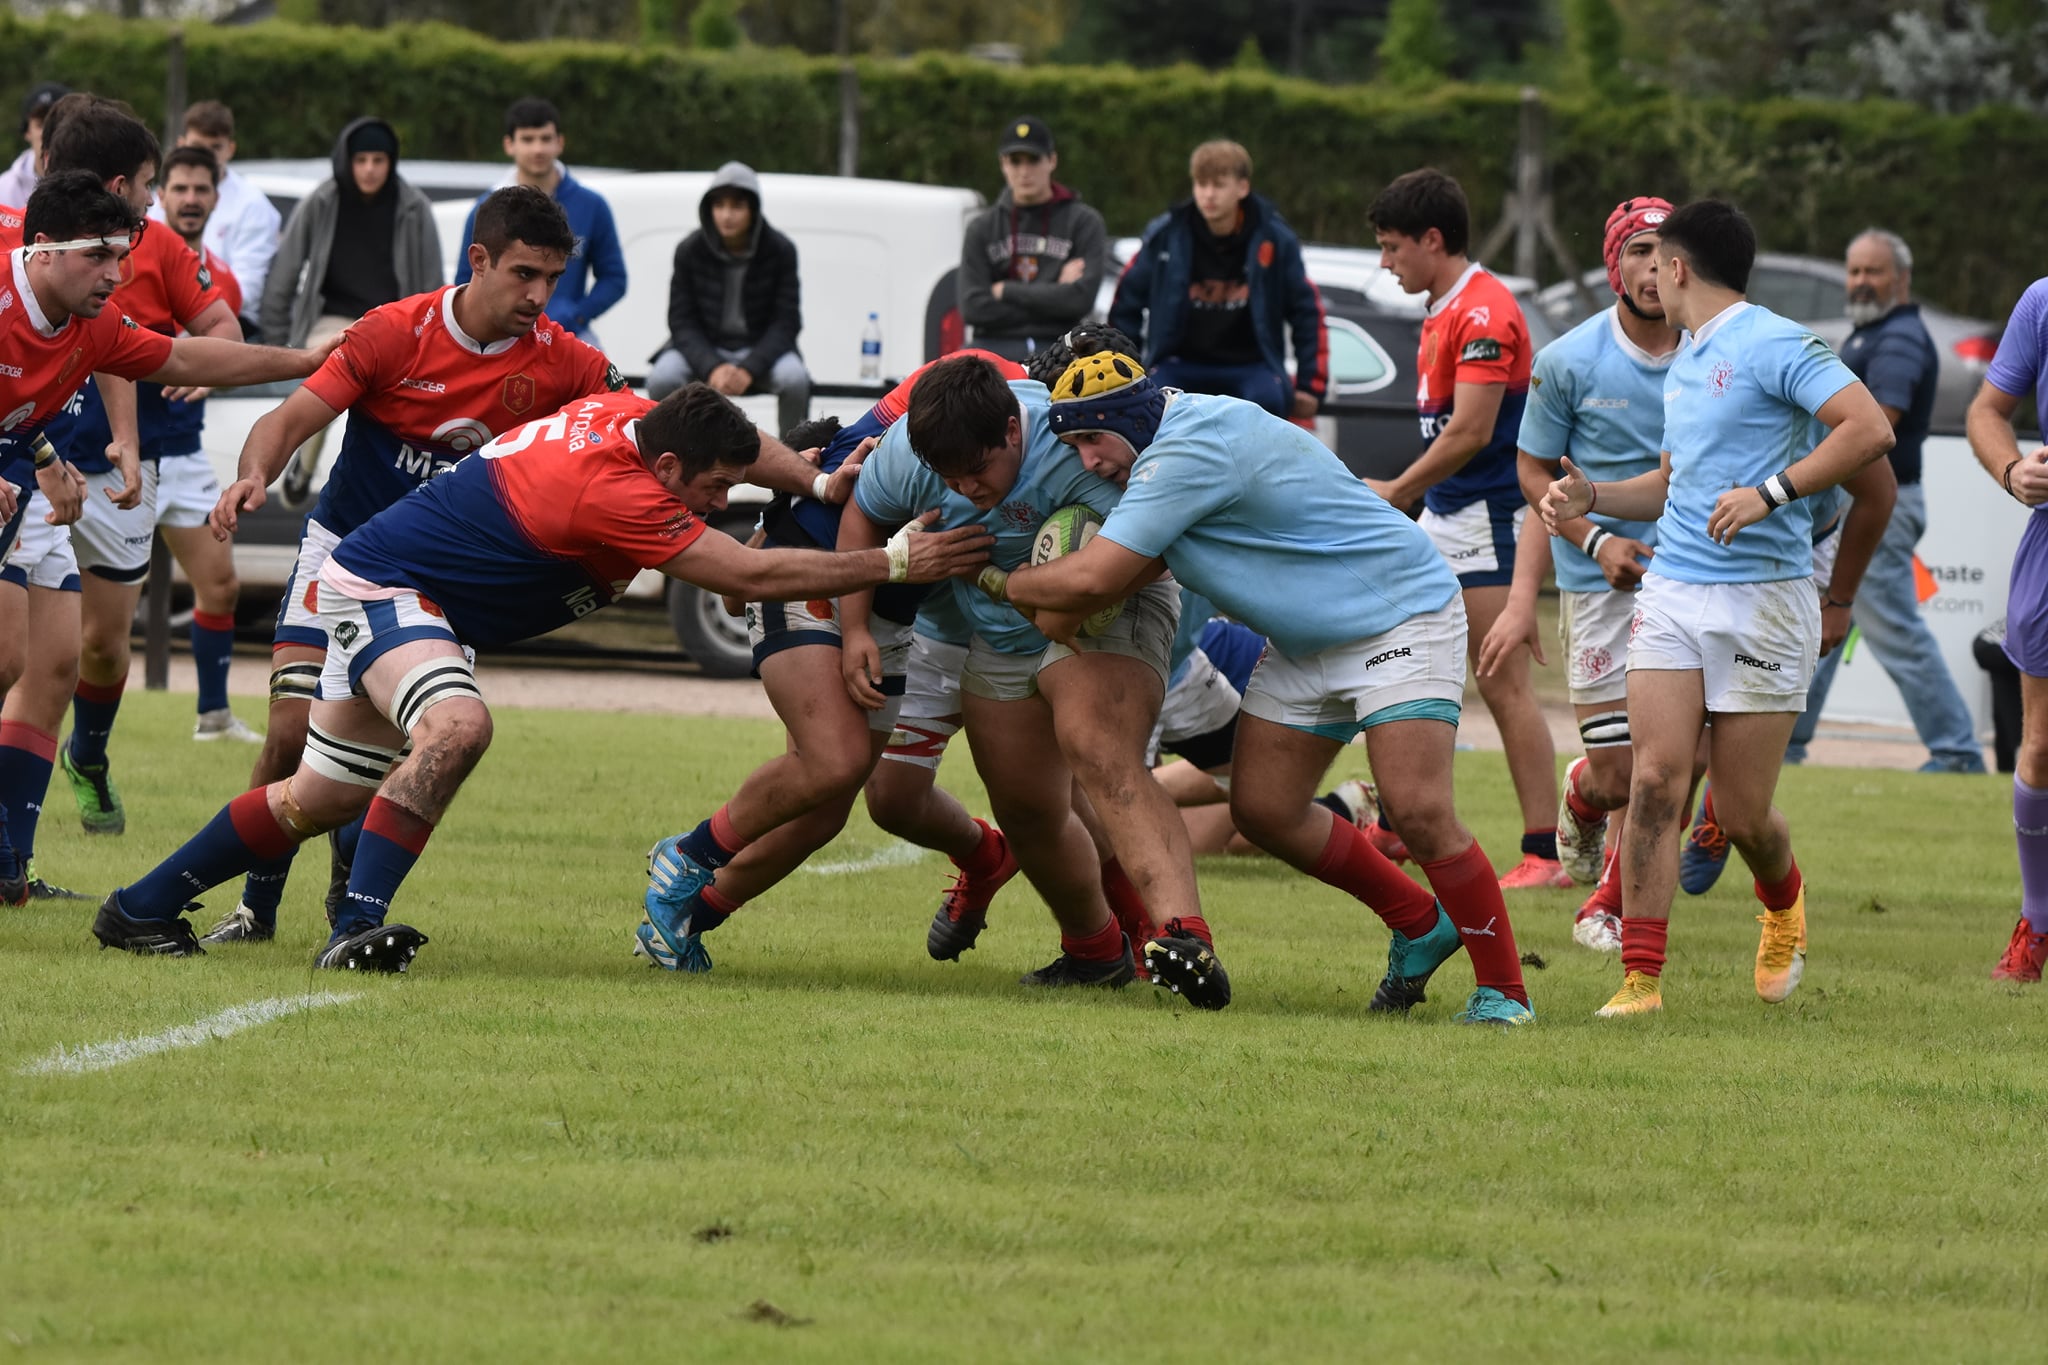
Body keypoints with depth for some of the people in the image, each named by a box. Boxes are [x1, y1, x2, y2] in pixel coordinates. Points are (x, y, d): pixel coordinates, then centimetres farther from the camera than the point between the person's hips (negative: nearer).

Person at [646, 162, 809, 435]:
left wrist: (749, 370, -25)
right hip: (703, 349, 1)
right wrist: (711, 368, -26)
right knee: (662, 378, -30)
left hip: (761, 350, 0)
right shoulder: (689, 251, -8)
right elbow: (682, 322, -8)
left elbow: (786, 323, -10)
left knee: (794, 378, -33)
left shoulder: (780, 251, -10)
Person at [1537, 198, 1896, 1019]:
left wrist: (1772, 492, -24)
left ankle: (1784, 907, 34)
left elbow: (1869, 430, -20)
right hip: (1671, 593, 7)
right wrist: (1591, 497, 15)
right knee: (1655, 780, -9)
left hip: (1763, 599, -7)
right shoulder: (1683, 368, 18)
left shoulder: (1774, 346, -9)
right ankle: (1641, 975, -9)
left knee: (1742, 812, 0)